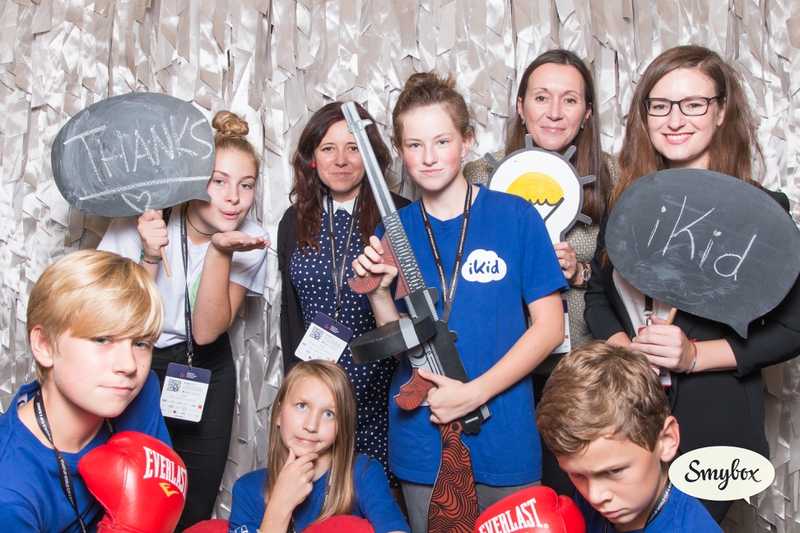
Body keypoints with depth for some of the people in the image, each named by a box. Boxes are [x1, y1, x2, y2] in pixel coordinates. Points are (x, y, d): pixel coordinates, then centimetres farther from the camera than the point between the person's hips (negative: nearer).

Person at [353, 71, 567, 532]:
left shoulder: (516, 216, -6)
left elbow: (550, 326, -7)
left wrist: (475, 392, -15)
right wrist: (379, 291, -15)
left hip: (505, 439, -2)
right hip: (421, 446, 2)